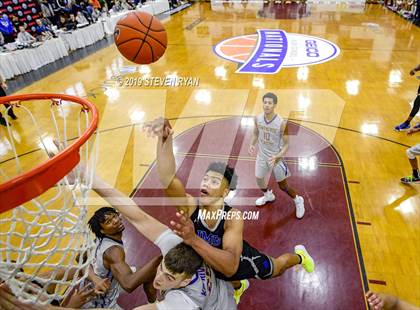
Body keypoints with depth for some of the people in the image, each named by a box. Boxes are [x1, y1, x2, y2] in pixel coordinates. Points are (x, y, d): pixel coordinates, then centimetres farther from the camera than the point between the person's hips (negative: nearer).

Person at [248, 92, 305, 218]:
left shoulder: (282, 123, -25)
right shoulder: (258, 119, -11)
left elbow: (286, 144, -17)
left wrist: (277, 156, -32)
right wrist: (252, 144, -13)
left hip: (276, 158, -4)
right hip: (262, 156, 5)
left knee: (283, 186, 9)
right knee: (259, 180, 21)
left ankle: (298, 201, 39)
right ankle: (268, 195, 53)